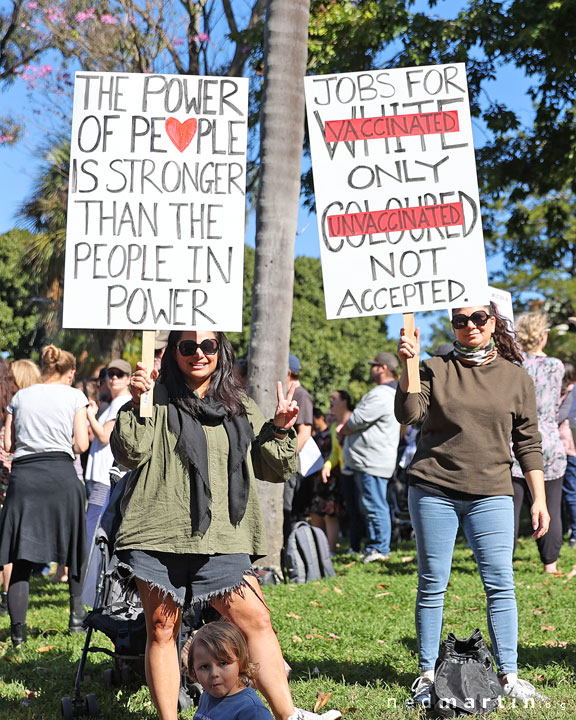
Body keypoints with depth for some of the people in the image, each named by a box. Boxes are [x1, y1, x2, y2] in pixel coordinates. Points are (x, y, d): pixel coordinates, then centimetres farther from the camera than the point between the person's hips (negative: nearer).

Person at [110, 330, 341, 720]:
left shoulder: (241, 407, 15)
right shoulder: (158, 397, 3)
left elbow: (274, 469, 18)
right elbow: (131, 453, -8)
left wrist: (281, 430, 1)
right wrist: (137, 403, -19)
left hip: (221, 540, 3)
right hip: (160, 536, -2)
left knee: (257, 621, -2)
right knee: (162, 630, 4)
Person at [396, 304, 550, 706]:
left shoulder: (516, 377, 9)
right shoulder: (436, 369, 6)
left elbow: (528, 442, 9)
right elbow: (409, 414, -8)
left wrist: (539, 498, 4)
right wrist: (409, 364, -18)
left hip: (491, 494, 1)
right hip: (434, 491, 0)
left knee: (500, 584, -3)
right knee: (433, 585, 3)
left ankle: (509, 675, 5)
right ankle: (427, 675, 12)